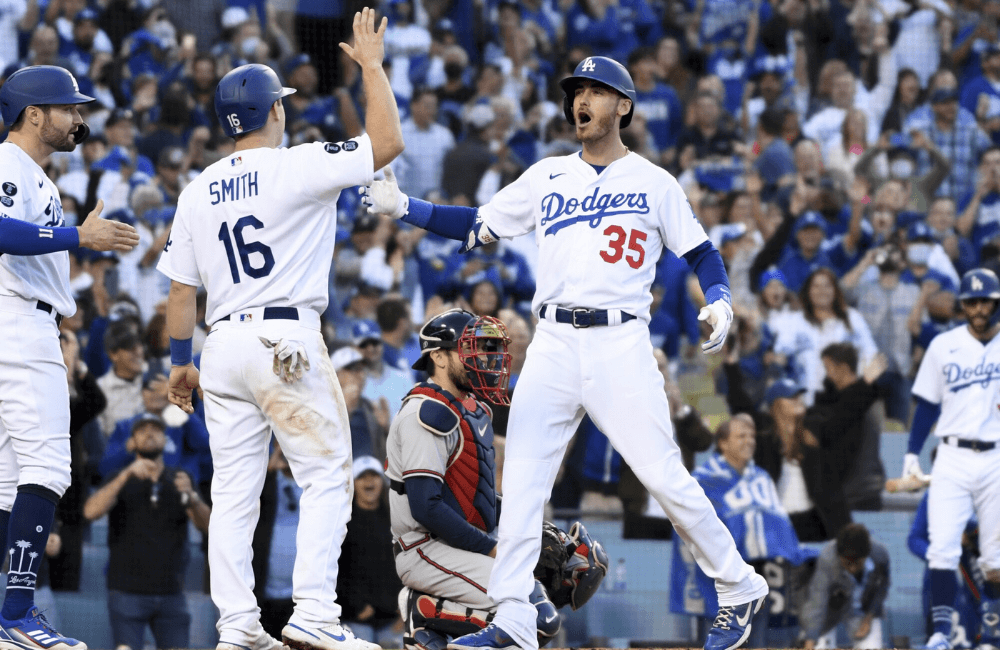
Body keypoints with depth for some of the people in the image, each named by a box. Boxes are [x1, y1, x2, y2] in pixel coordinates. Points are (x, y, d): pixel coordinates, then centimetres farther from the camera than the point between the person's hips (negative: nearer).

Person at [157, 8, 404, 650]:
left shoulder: (199, 190, 11)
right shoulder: (297, 167, -7)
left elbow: (181, 286, 12)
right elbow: (388, 142, -11)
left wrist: (181, 360, 21)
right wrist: (372, 66, 0)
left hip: (224, 344, 6)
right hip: (288, 340, -6)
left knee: (235, 491, 7)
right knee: (326, 476, -3)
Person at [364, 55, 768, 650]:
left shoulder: (654, 182, 6)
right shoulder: (546, 177, 14)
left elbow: (701, 251, 9)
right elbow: (477, 226, 13)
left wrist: (720, 301, -10)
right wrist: (404, 208, 3)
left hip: (621, 344, -4)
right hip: (553, 345, 4)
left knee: (664, 476, -9)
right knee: (521, 481, -5)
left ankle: (740, 590, 8)